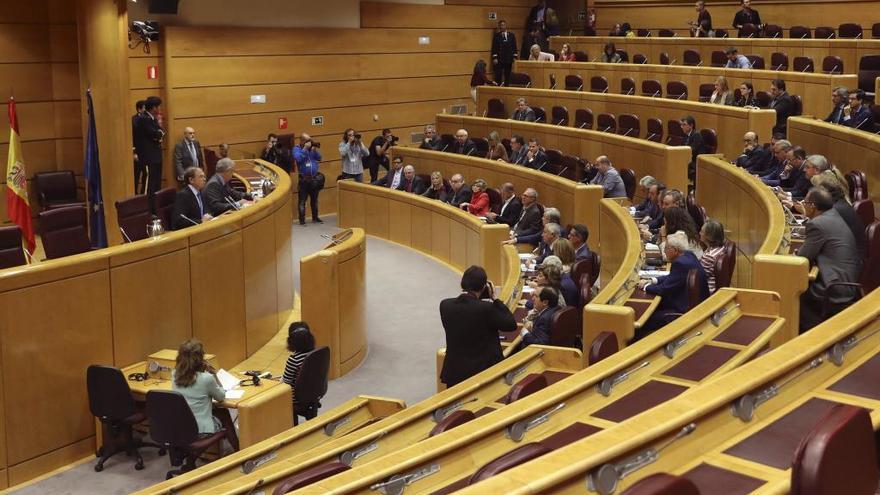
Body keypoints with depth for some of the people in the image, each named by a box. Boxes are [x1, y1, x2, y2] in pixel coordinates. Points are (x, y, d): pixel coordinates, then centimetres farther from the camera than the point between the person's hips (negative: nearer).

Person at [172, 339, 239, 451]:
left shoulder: (175, 375, -6)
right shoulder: (206, 378, -22)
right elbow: (221, 397, -3)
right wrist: (214, 375, -9)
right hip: (201, 431, -5)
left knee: (217, 411, 32)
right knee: (224, 413, 29)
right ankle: (238, 450, 43)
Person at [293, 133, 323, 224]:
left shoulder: (312, 148, 11)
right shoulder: (296, 149, -2)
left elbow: (319, 158, 6)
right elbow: (298, 159, -20)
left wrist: (315, 150, -9)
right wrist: (305, 148, -18)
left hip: (314, 178, 5)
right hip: (304, 178, -5)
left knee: (314, 199, 14)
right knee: (302, 200, -4)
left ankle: (315, 217, 26)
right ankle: (302, 220, -1)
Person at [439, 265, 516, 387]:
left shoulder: (445, 305, -7)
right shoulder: (487, 308, -20)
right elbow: (511, 324, -8)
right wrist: (495, 299, -4)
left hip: (454, 371, 4)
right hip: (483, 371, -4)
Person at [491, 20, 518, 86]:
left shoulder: (511, 35, 10)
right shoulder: (496, 35, 3)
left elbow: (514, 47, 9)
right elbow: (494, 47, 0)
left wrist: (515, 57, 0)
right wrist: (494, 58, -9)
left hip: (509, 59, 2)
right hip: (499, 59, -2)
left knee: (507, 76, 4)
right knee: (498, 76, -4)